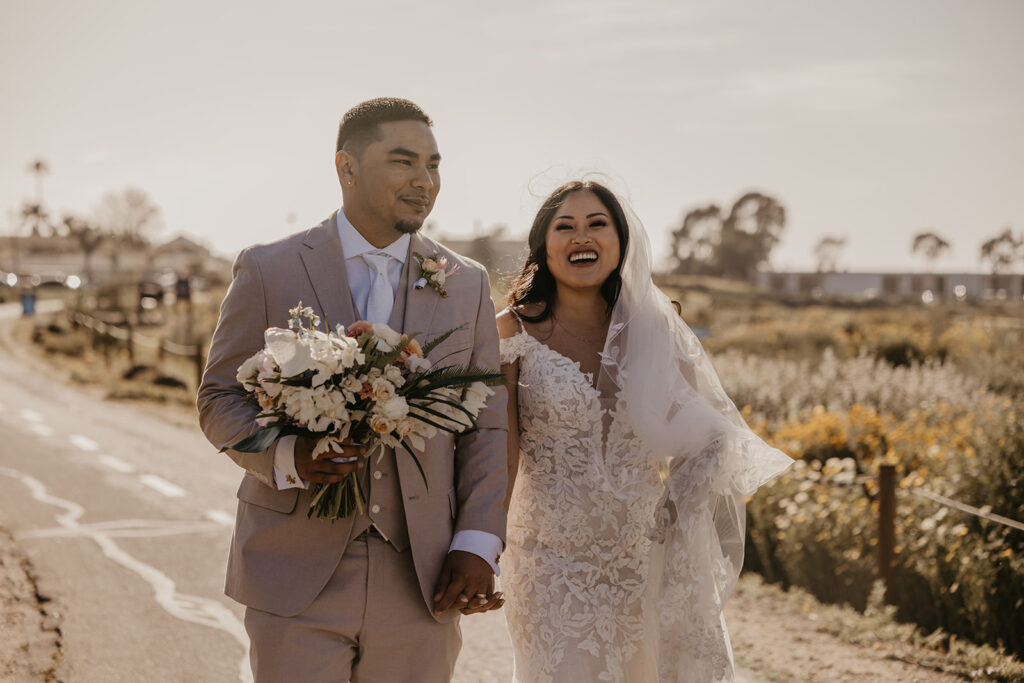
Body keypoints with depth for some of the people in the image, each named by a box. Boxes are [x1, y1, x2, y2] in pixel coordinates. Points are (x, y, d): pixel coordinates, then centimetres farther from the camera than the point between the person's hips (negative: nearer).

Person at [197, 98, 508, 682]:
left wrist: (478, 546, -3)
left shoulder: (467, 285, 7)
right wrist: (286, 457, -17)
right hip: (297, 580, -2)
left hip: (421, 586, 2)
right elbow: (220, 399, 3)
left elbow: (488, 426, 7)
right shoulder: (268, 271, 0)